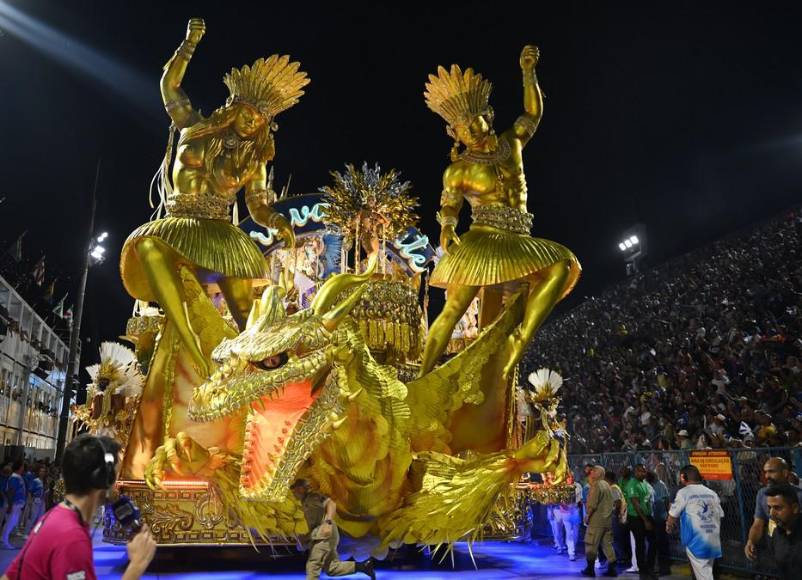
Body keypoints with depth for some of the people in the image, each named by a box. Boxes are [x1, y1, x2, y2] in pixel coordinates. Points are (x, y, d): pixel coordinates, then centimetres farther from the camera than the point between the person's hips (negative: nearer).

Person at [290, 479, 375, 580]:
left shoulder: (313, 496, -3)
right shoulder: (306, 501, 25)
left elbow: (331, 504, -17)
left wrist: (328, 523, -29)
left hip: (324, 535, -10)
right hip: (320, 536, 10)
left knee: (312, 566, -10)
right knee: (331, 568, 4)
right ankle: (362, 566, 3)